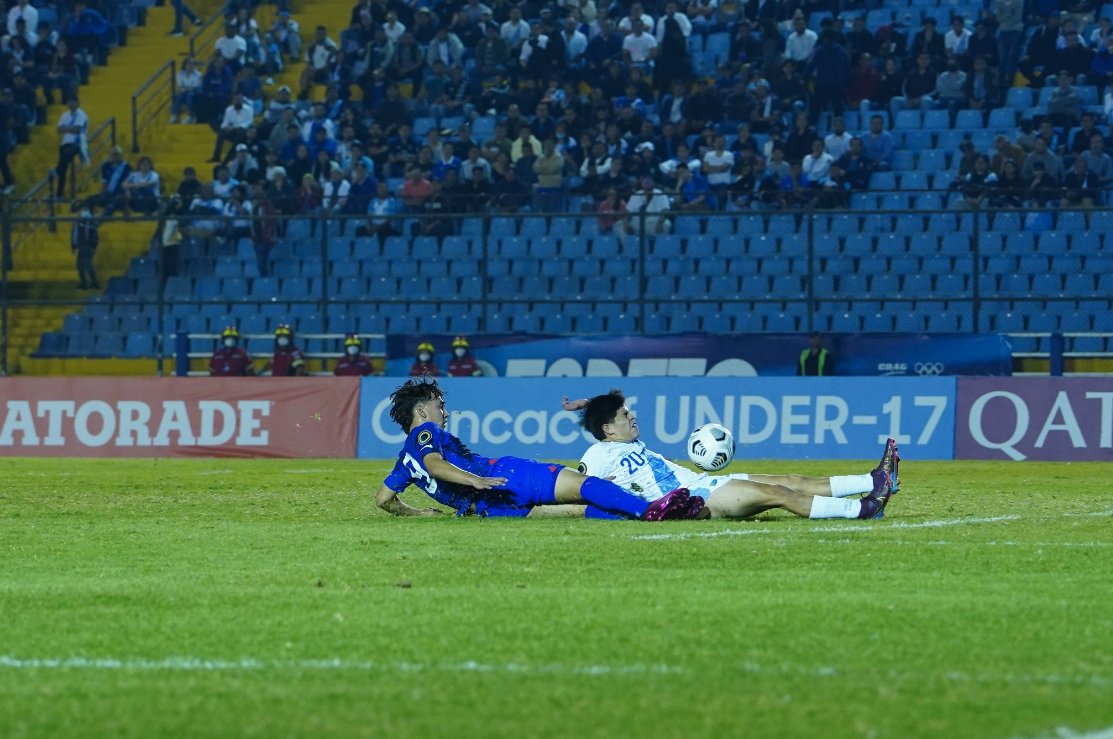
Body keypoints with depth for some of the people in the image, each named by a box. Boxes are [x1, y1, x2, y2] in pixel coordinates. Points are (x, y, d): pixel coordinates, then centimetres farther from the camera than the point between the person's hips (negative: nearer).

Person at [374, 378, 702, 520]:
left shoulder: (406, 459, 29)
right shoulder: (426, 432, 6)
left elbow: (382, 499, 29)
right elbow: (435, 464, -15)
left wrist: (416, 512, 41)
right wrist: (474, 479, -29)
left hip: (487, 508, 8)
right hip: (501, 476, -8)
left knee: (577, 508, 1)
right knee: (581, 484, -18)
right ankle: (650, 508, -36)